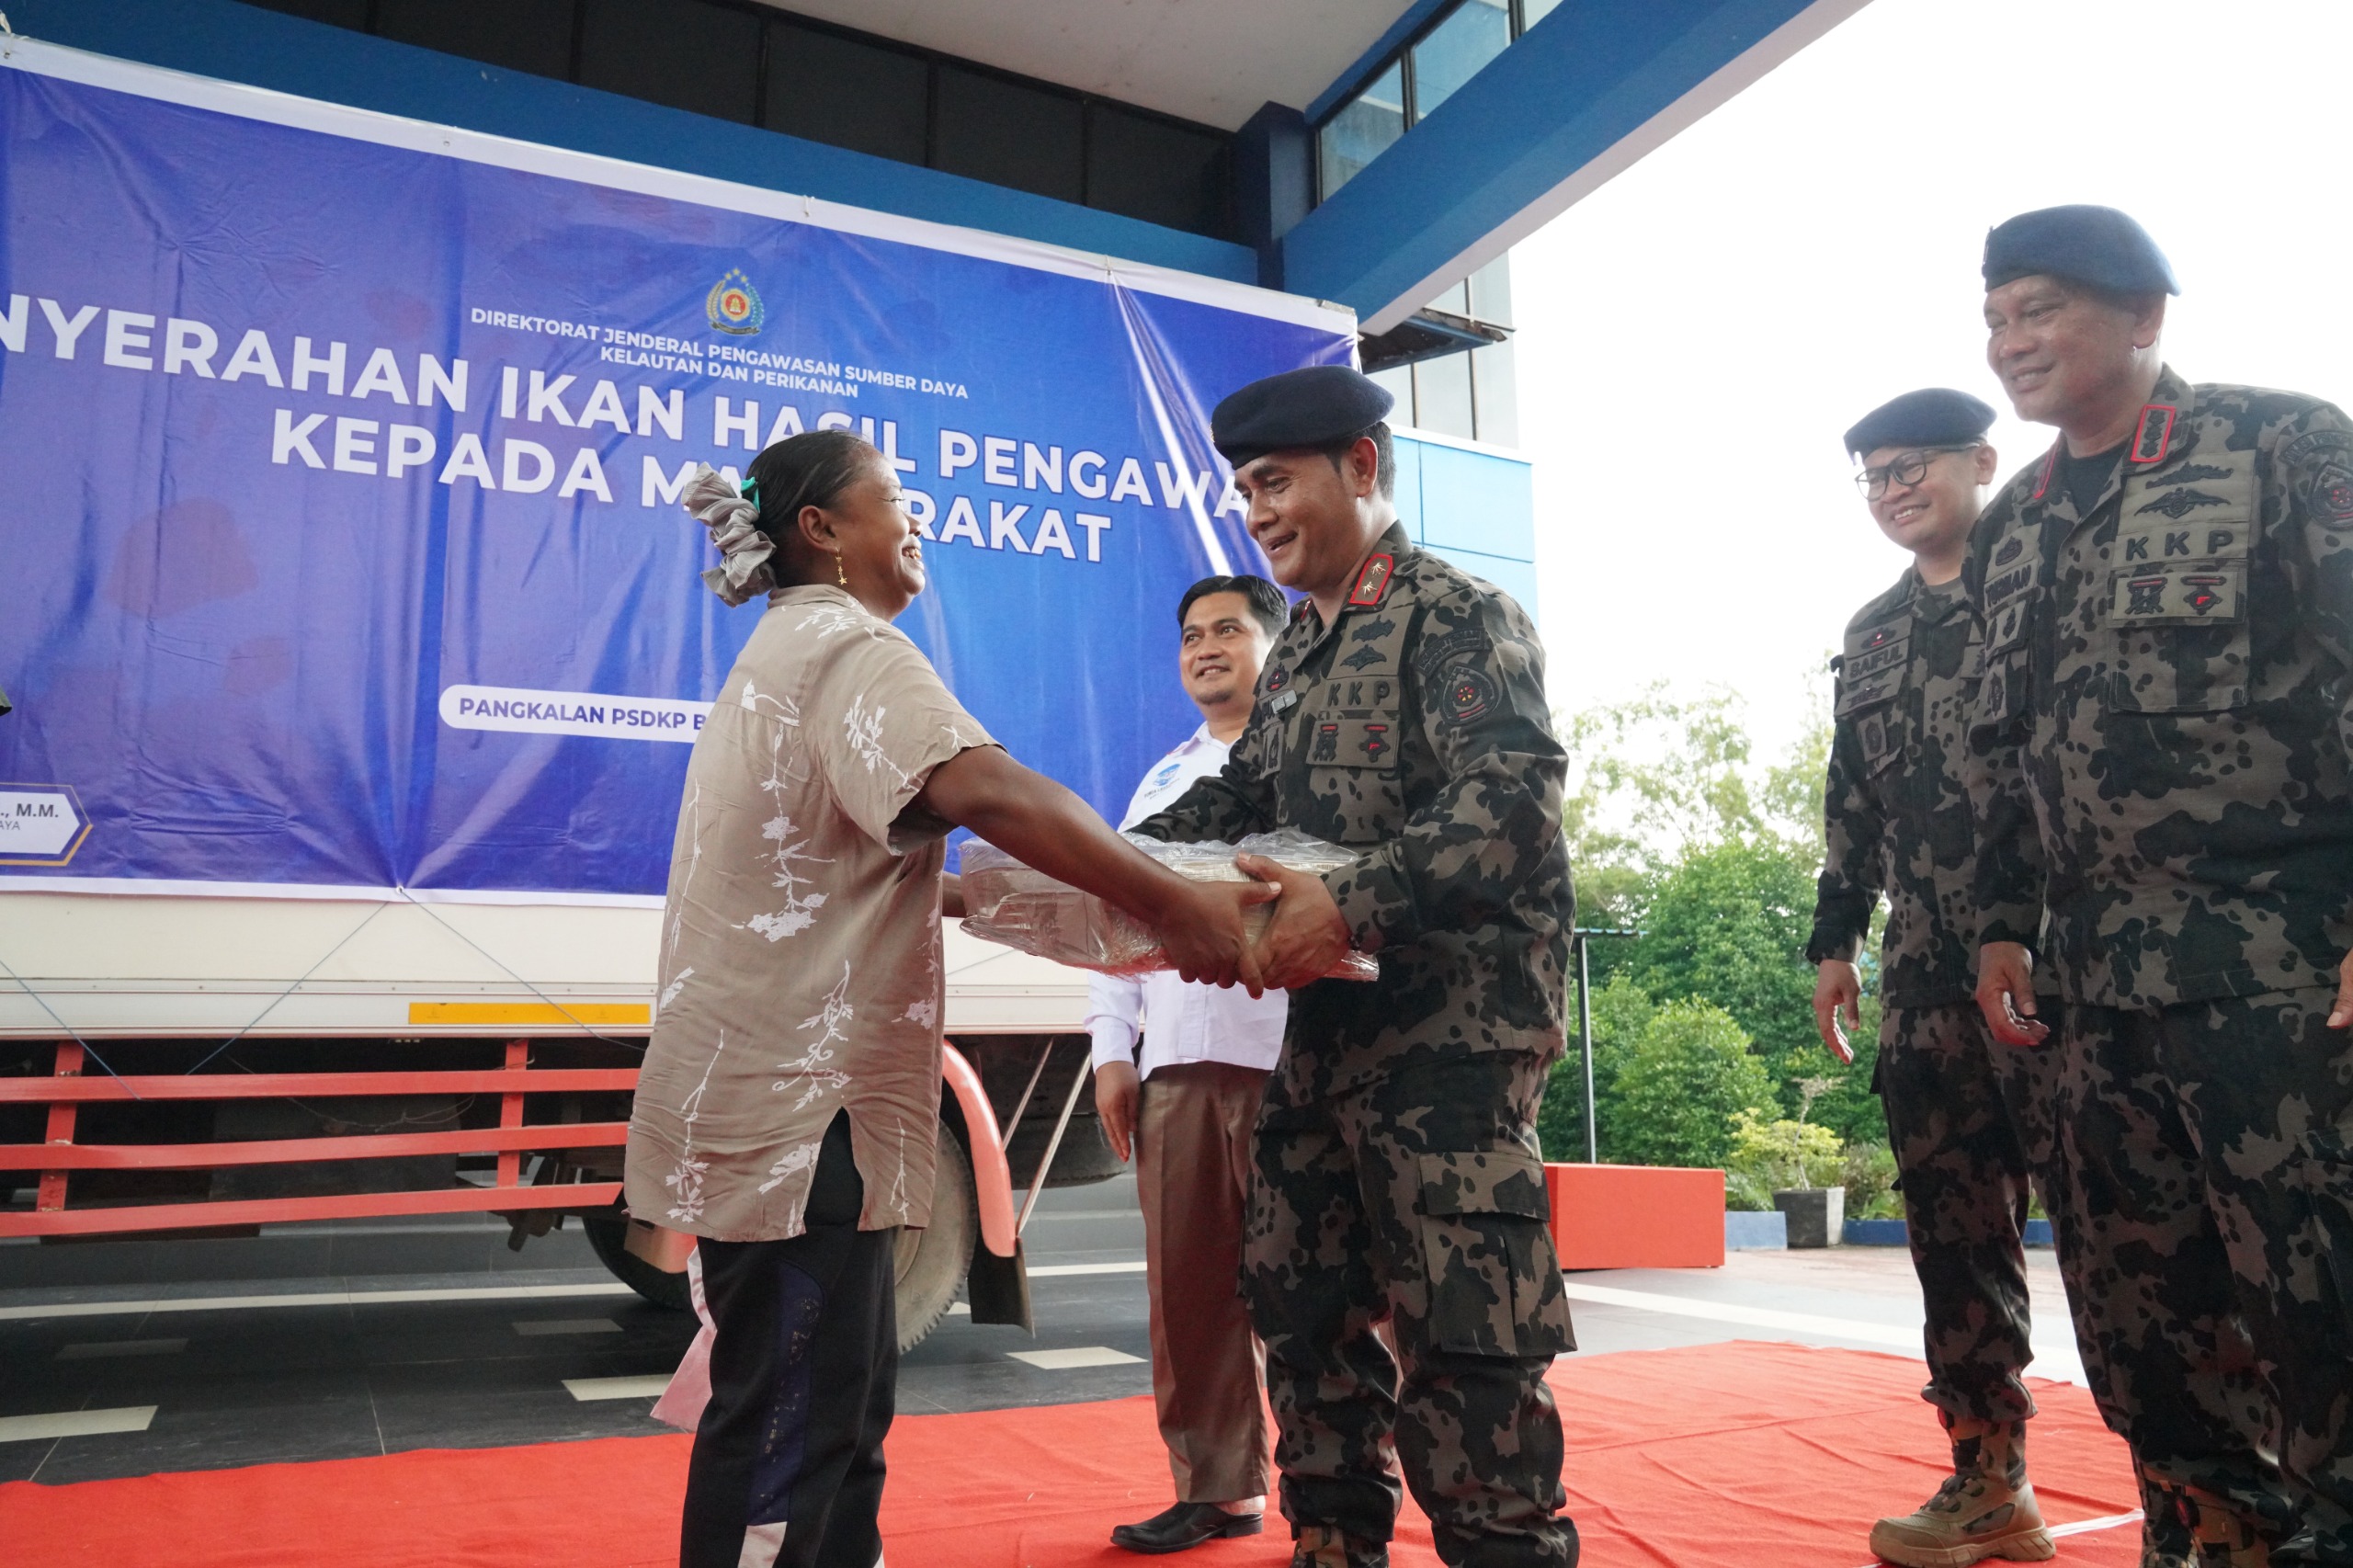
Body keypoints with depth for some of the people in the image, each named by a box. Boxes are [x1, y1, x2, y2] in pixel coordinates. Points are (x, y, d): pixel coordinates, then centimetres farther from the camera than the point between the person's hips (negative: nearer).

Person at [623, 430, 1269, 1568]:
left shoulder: (787, 653, 21)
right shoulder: (847, 644, -13)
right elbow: (982, 790, -31)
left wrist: (960, 891, 18)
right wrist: (1174, 905, -32)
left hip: (783, 1090, 10)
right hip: (793, 1101, -10)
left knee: (841, 1391, 17)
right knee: (788, 1415, -3)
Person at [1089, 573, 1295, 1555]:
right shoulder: (1161, 781, 23)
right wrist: (1112, 1048, 11)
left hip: (1288, 1056, -5)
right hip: (1175, 1061, 5)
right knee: (1189, 1284, 7)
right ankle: (1218, 1485, 20)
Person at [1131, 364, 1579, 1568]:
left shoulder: (1458, 617, -8)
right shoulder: (1296, 652, 18)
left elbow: (1511, 804, -21)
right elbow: (1237, 799, 20)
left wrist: (1353, 905, -33)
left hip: (1450, 1029, -9)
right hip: (1322, 1030, 9)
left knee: (1462, 1337, -6)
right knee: (1303, 1307, 16)